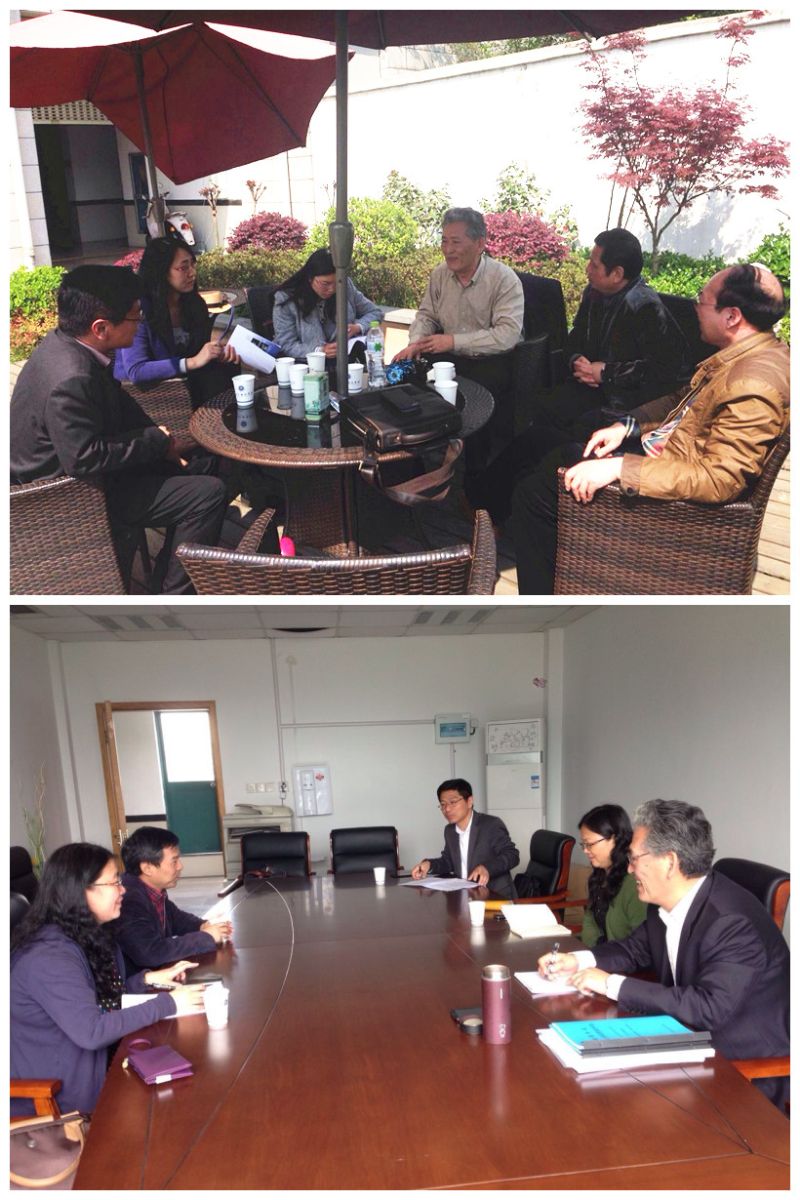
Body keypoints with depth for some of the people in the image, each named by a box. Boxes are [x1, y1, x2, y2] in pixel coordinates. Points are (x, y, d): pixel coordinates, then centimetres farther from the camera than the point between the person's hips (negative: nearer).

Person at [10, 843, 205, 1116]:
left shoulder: (84, 935, 3)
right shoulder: (48, 957, -27)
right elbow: (90, 1031, -34)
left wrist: (148, 979, -3)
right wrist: (166, 1004, -28)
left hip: (92, 1061, 8)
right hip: (53, 1096, -8)